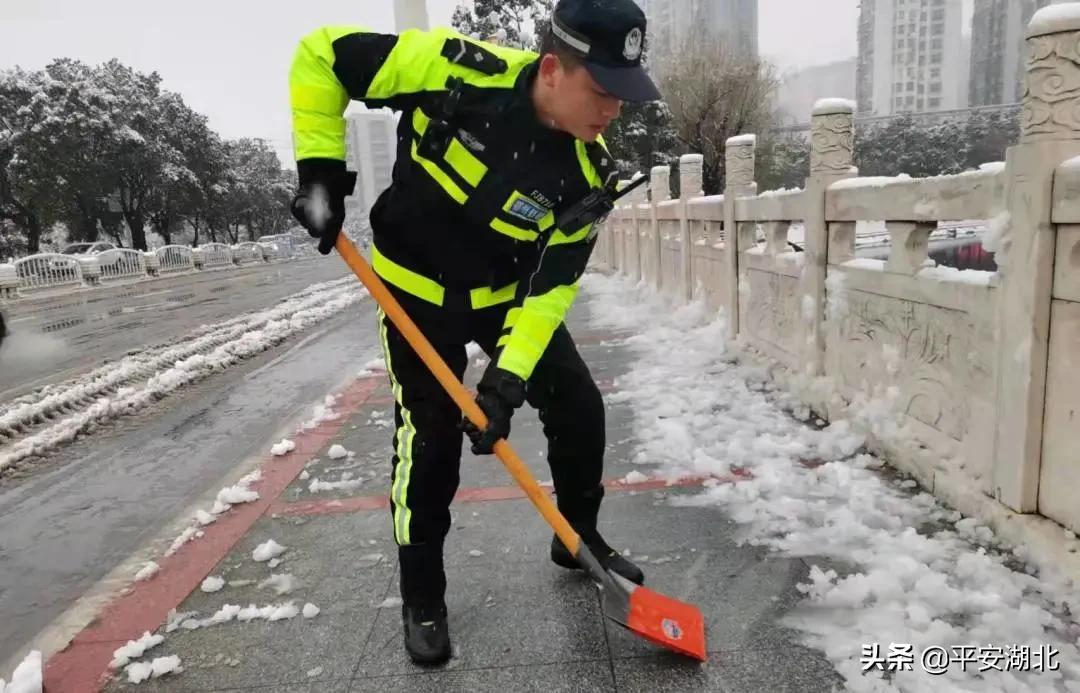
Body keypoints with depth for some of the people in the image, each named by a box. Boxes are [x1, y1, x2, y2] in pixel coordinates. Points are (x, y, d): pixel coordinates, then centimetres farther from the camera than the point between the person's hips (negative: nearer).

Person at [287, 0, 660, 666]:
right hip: (417, 286, -3)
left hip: (511, 291, 4)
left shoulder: (587, 172, -19)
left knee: (578, 405, 3)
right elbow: (321, 56, -17)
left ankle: (579, 537, 29)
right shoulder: (458, 70, -28)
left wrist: (509, 374, -25)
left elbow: (552, 283, -16)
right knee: (431, 435, -4)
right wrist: (320, 167, -19)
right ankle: (422, 591, 17)